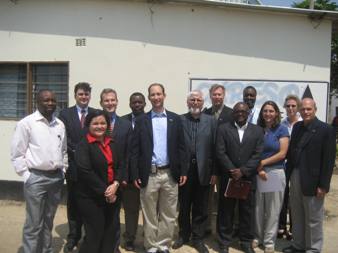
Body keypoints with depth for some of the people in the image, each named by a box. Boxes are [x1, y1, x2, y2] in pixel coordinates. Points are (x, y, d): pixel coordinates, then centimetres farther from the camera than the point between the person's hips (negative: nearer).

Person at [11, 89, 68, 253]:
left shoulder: (60, 124, 8)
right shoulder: (26, 123, -7)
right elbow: (17, 154, -7)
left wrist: (63, 171, 10)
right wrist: (26, 176, -9)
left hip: (56, 178, 5)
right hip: (36, 178, -5)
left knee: (48, 221, 17)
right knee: (34, 224, 2)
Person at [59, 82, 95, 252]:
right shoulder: (65, 114, 4)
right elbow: (63, 138, -4)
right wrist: (78, 151, -14)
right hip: (73, 164, 0)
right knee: (73, 203, 11)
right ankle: (73, 237, 24)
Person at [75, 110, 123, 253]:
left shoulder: (112, 144, 10)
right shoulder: (83, 145, -9)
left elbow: (120, 166, 6)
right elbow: (85, 171, -18)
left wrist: (115, 184, -13)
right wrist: (104, 191, -16)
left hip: (113, 196, 6)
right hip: (91, 198, -6)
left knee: (111, 233, 13)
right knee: (94, 235, 5)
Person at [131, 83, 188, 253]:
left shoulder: (175, 119, 5)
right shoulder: (141, 120, 2)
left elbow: (181, 147, 5)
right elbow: (135, 150, -1)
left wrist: (183, 171, 0)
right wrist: (135, 175, -6)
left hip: (170, 174, 1)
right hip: (149, 174, -1)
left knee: (168, 214, 10)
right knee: (149, 214, 10)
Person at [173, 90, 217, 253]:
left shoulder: (211, 121, 2)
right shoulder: (179, 120, 0)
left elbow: (214, 148, 0)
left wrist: (214, 172, -3)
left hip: (203, 171, 0)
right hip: (184, 170, 0)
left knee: (200, 208, 10)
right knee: (183, 206, 14)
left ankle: (197, 238, 27)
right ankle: (183, 235, 33)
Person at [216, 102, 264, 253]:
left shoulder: (257, 131, 5)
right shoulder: (223, 129, 2)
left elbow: (257, 155, -3)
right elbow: (220, 153, -5)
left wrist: (243, 171, -13)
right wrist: (232, 171, -13)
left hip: (248, 178, 1)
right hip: (228, 177, -1)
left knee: (247, 211, 9)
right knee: (225, 211, 7)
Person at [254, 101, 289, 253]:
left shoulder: (282, 129, -1)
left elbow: (282, 153, -8)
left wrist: (262, 163, -10)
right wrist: (258, 170, -10)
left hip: (275, 174, -2)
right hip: (257, 174, 2)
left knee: (272, 211, 6)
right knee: (257, 209, 8)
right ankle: (257, 236, 25)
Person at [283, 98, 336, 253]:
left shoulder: (326, 130, -10)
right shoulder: (297, 127, 8)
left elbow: (329, 160, -13)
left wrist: (323, 185, -15)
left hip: (312, 181, -6)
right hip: (295, 178, 6)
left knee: (313, 219, 8)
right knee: (296, 216, 17)